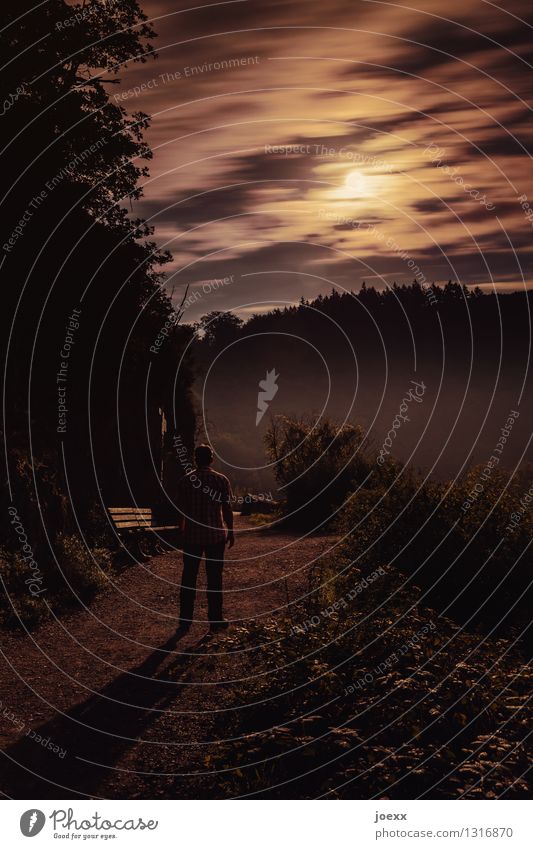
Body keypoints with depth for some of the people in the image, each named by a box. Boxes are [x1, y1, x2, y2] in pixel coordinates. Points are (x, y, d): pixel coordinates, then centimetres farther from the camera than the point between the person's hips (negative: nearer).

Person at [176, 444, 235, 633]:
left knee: (188, 577, 7)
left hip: (192, 536, 1)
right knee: (214, 577, 7)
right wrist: (231, 532, 9)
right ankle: (215, 620, 12)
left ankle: (185, 621, 9)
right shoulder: (221, 480, -4)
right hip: (215, 535, -1)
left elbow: (181, 511, 3)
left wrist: (182, 531, 15)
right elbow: (227, 509, -2)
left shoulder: (185, 481, -1)